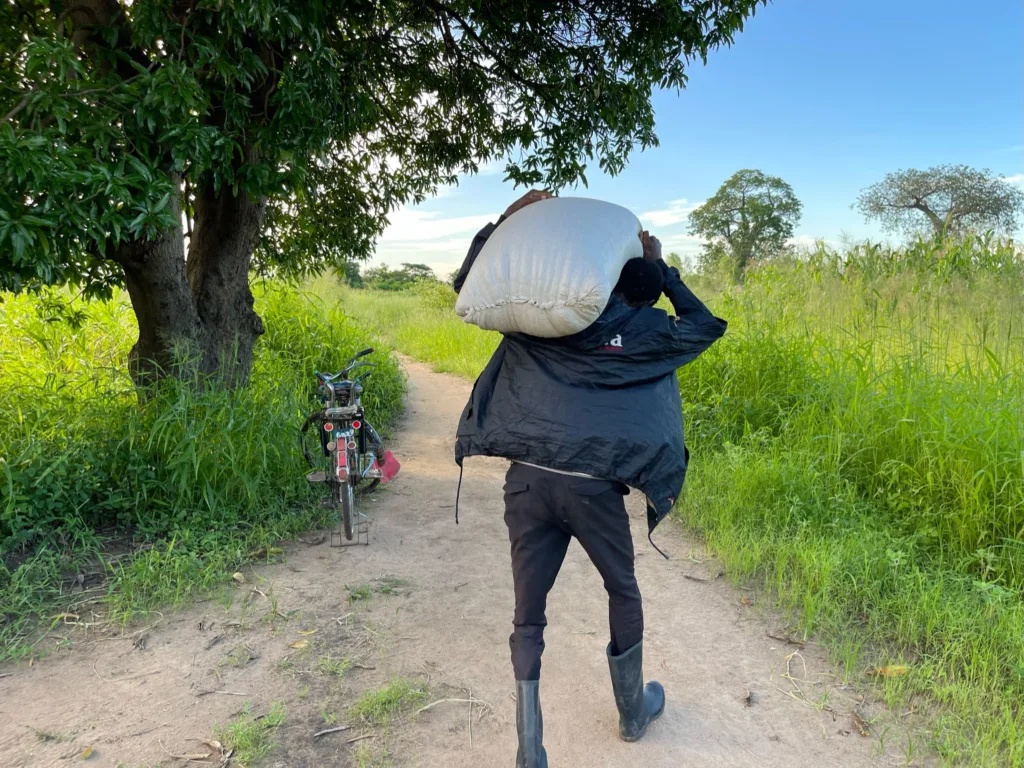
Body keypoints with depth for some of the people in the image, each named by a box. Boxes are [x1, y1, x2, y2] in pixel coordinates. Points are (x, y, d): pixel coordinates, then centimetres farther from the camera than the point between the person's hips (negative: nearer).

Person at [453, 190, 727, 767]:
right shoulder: (646, 332, 6)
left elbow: (469, 285, 18)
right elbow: (707, 326, 24)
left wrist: (507, 219, 20)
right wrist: (664, 270, 24)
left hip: (527, 479, 2)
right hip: (593, 485, -1)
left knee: (528, 616, 11)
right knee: (623, 592, 24)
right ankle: (634, 710, 42)